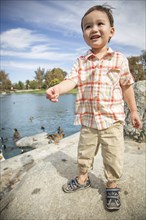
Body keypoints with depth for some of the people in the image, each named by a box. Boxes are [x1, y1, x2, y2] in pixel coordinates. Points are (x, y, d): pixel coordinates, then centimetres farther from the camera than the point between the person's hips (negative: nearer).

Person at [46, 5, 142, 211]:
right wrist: (56, 89, -32)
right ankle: (83, 178, 44)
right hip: (88, 120, 2)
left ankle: (112, 186, 35)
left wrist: (133, 111, 8)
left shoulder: (120, 59, 0)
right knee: (84, 153, 18)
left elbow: (127, 86, 5)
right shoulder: (81, 62, 4)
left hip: (113, 119, -1)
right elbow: (71, 80, -10)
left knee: (113, 157, 9)